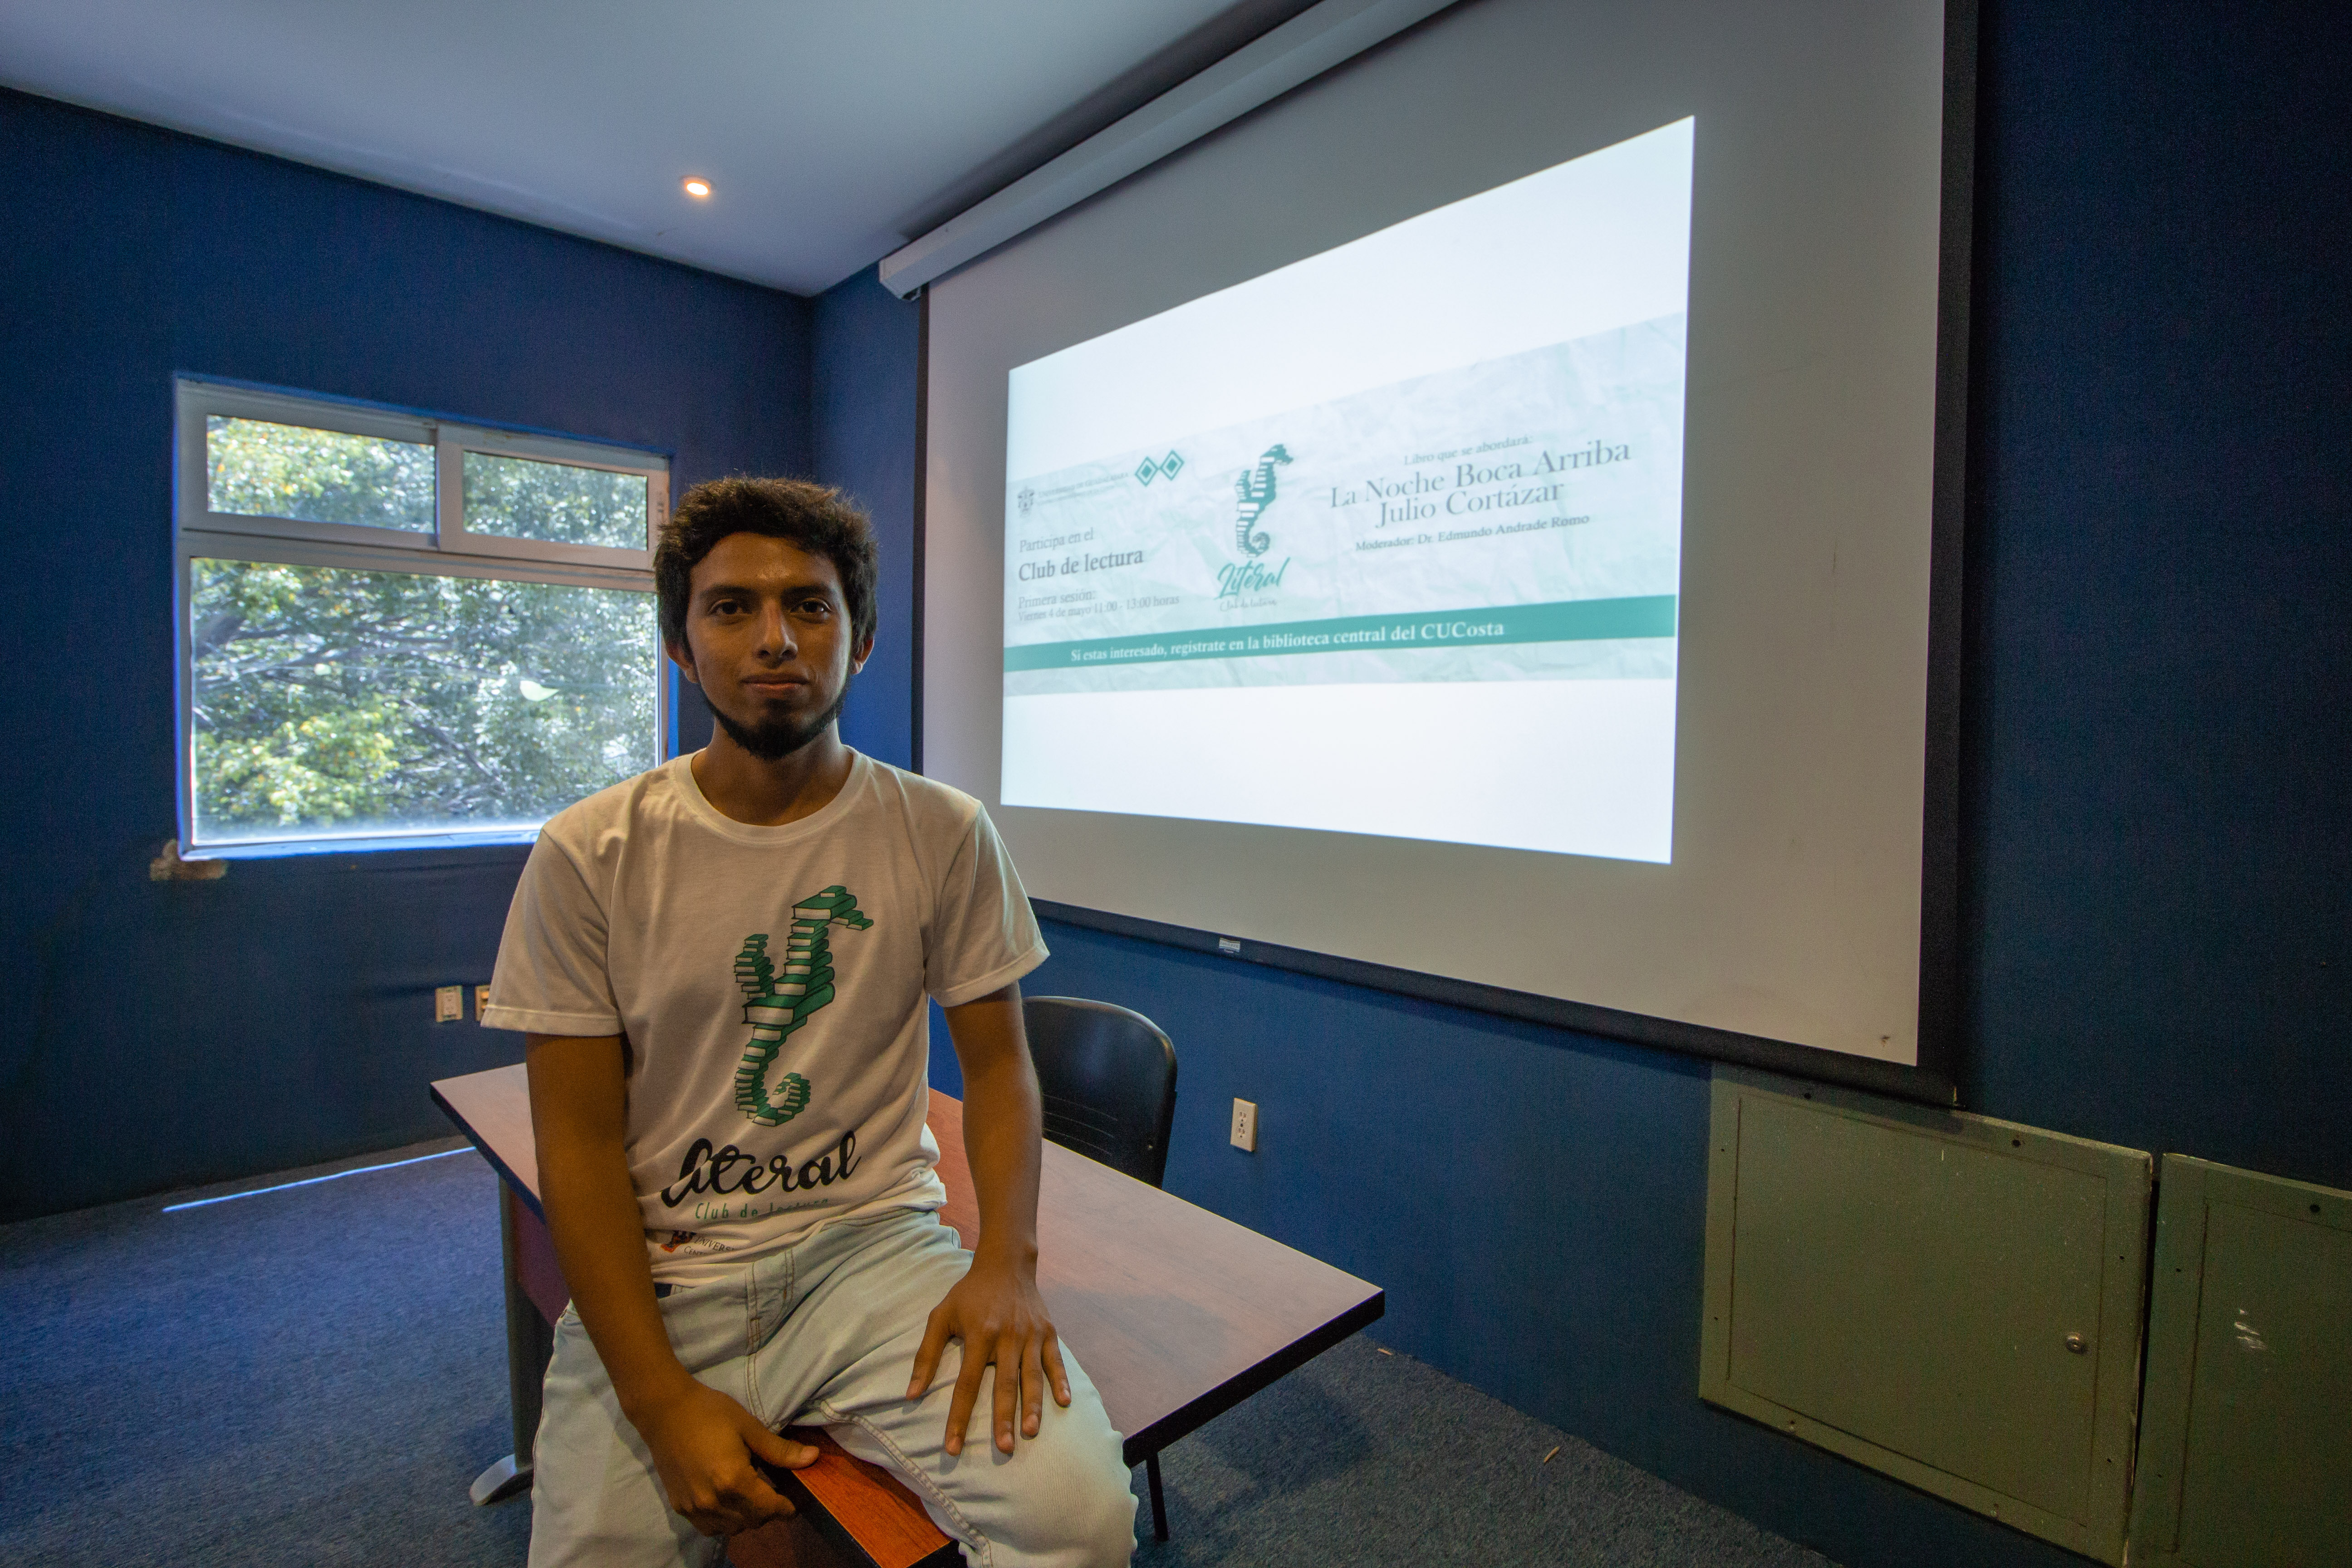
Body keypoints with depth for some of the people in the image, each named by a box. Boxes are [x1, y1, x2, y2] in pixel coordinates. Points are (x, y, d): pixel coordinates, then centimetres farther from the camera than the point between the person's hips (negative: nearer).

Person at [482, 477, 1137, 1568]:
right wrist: (660, 1397, -11)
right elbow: (578, 1140, -4)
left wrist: (1007, 1263, -14)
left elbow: (997, 1062, 2)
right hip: (656, 1281, 2)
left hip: (876, 1243, 0)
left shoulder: (945, 835, -3)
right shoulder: (587, 856, -4)